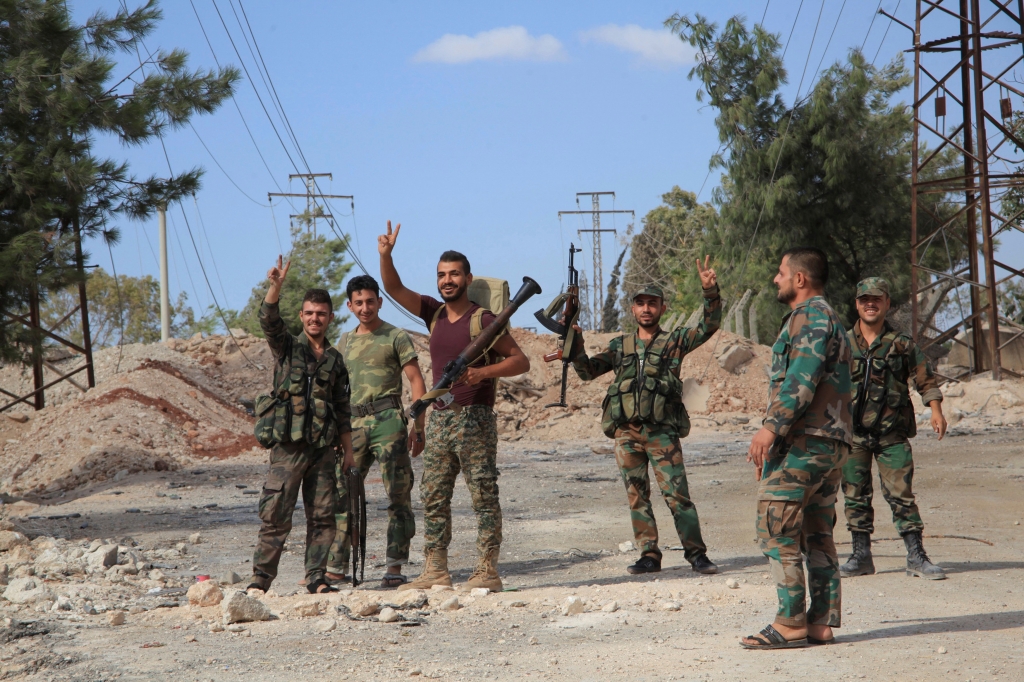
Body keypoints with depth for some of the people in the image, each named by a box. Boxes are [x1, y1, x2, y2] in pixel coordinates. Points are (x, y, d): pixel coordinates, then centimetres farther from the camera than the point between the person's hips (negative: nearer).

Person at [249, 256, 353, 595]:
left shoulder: (335, 360, 15)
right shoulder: (287, 347, 7)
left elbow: (342, 410, 18)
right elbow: (268, 320, -14)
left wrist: (349, 451, 13)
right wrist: (276, 286, -30)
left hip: (324, 447, 4)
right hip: (289, 444, -3)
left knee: (322, 516, 3)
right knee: (275, 515, -6)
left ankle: (316, 577, 10)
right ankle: (261, 578, 0)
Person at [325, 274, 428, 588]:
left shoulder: (396, 337, 2)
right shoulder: (345, 343, 18)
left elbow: (416, 381, -2)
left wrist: (418, 427, -10)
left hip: (387, 420, -5)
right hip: (353, 423, 5)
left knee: (398, 495, -5)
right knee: (343, 493, 1)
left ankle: (395, 567, -3)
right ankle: (336, 566, 5)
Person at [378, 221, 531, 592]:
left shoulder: (483, 319, -7)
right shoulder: (434, 313, 12)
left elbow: (521, 360, -9)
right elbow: (395, 289, 7)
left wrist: (482, 372, -22)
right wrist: (386, 255, -10)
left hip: (475, 418, -7)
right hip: (439, 418, 7)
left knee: (484, 497, -4)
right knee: (433, 497, 6)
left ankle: (487, 572, -3)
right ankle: (435, 570, 10)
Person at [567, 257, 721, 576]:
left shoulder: (674, 341, 7)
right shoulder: (620, 346, 16)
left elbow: (709, 326, -3)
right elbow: (587, 371, 14)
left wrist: (710, 291, -17)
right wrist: (575, 344, -3)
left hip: (662, 432, -3)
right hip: (626, 432, 3)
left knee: (676, 494, -7)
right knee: (637, 496, 4)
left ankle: (696, 553, -1)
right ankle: (649, 555, 10)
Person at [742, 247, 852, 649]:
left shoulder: (811, 316, -9)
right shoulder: (826, 318, 24)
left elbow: (802, 378, -22)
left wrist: (772, 427, -27)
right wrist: (775, 438, 26)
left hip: (804, 442, -11)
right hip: (832, 442, 11)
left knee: (776, 530, -9)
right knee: (817, 535, 9)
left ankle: (790, 625, -11)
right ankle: (820, 623, 8)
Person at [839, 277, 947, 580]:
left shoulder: (901, 344, 3)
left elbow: (926, 379, 5)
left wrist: (936, 411, -7)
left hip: (893, 433, -2)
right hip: (853, 433, 2)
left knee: (901, 495, -4)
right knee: (855, 496, 5)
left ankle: (916, 557, 0)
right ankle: (861, 556, 14)